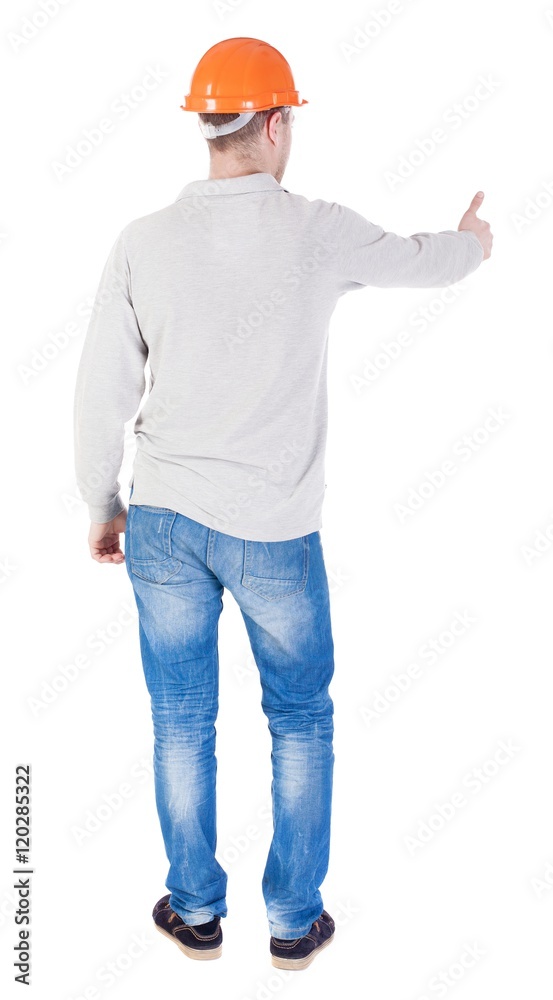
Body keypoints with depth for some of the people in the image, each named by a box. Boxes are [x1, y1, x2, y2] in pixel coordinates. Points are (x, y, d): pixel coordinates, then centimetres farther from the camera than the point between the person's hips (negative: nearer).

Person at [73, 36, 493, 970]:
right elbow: (423, 261, 12)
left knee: (182, 726, 17)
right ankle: (295, 922, 29)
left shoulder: (143, 243, -6)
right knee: (301, 724, 18)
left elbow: (101, 395, -3)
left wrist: (102, 505, 12)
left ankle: (195, 912, 33)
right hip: (275, 532, -1)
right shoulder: (322, 233, -9)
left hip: (165, 521, 2)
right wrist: (471, 241, 35)